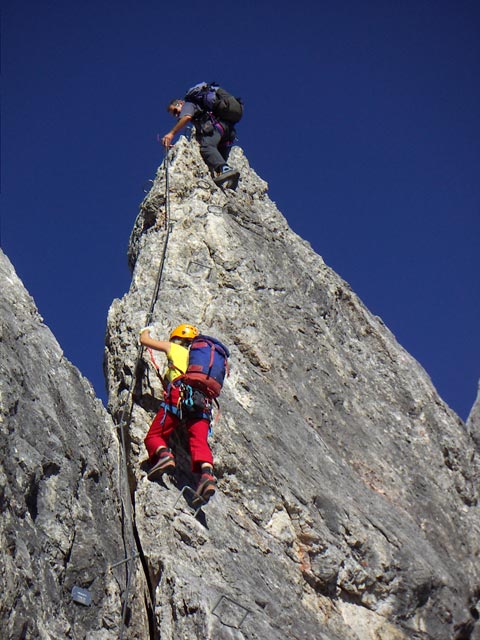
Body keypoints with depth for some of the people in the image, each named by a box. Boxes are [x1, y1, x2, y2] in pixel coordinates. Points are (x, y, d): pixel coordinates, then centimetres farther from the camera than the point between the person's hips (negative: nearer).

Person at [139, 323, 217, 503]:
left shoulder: (174, 348, 25)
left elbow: (144, 340, 36)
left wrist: (145, 331, 58)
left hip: (179, 394, -3)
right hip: (203, 401, 4)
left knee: (154, 436, 3)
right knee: (199, 441, -13)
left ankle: (164, 454, -30)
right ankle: (207, 471, -42)